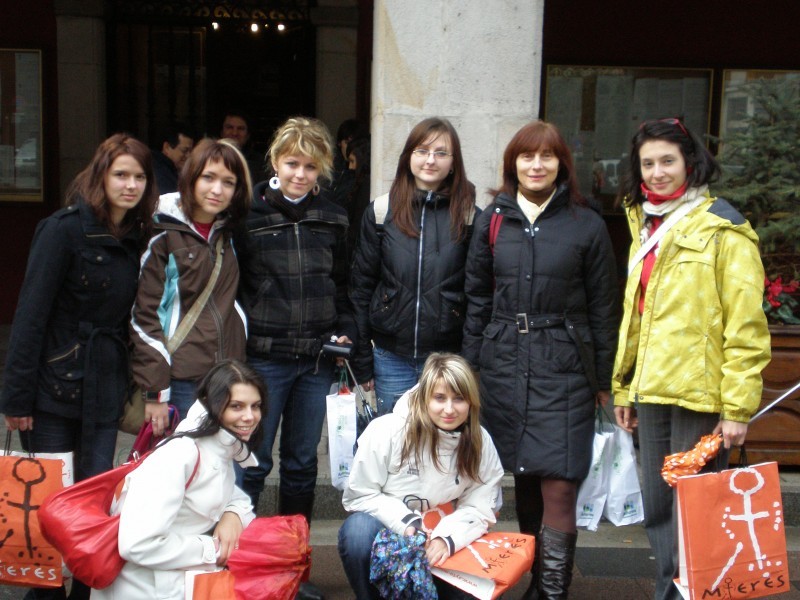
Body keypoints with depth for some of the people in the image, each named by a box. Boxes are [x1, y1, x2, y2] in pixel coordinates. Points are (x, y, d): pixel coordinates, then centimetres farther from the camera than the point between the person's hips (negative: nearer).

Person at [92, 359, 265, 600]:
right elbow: (137, 544, -30)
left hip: (182, 577, 8)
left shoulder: (224, 450, 3)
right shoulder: (181, 455, -25)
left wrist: (233, 514, -8)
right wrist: (211, 550, -18)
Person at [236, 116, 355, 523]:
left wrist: (345, 332, 3)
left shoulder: (333, 219, 8)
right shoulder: (249, 215, -3)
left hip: (316, 359, 4)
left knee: (302, 463, 13)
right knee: (253, 462, 2)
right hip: (263, 356, -3)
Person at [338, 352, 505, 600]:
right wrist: (406, 522, -26)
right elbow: (359, 495, -12)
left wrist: (446, 538, -26)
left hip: (437, 542, 3)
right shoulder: (387, 431, -19)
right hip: (387, 530, -2)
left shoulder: (480, 444, -9)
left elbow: (479, 509, -6)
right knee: (359, 530, -33)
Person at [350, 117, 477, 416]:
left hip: (449, 357, -1)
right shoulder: (381, 211, 3)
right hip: (391, 357, 1)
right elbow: (360, 287, 5)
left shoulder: (468, 215, 0)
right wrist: (362, 362, 2)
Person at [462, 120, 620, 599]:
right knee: (523, 480, 10)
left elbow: (603, 308, 3)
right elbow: (477, 299, 10)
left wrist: (603, 380, 2)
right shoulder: (494, 220, 8)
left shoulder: (587, 225, 1)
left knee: (558, 486, -7)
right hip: (505, 367, 3)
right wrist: (471, 365, 7)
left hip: (564, 371, -2)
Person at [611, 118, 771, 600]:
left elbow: (745, 326, -11)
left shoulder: (722, 229, -7)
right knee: (658, 509, 13)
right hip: (652, 392, 7)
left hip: (699, 394, -7)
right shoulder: (646, 228, 15)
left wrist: (738, 406, -14)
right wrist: (624, 388, 17)